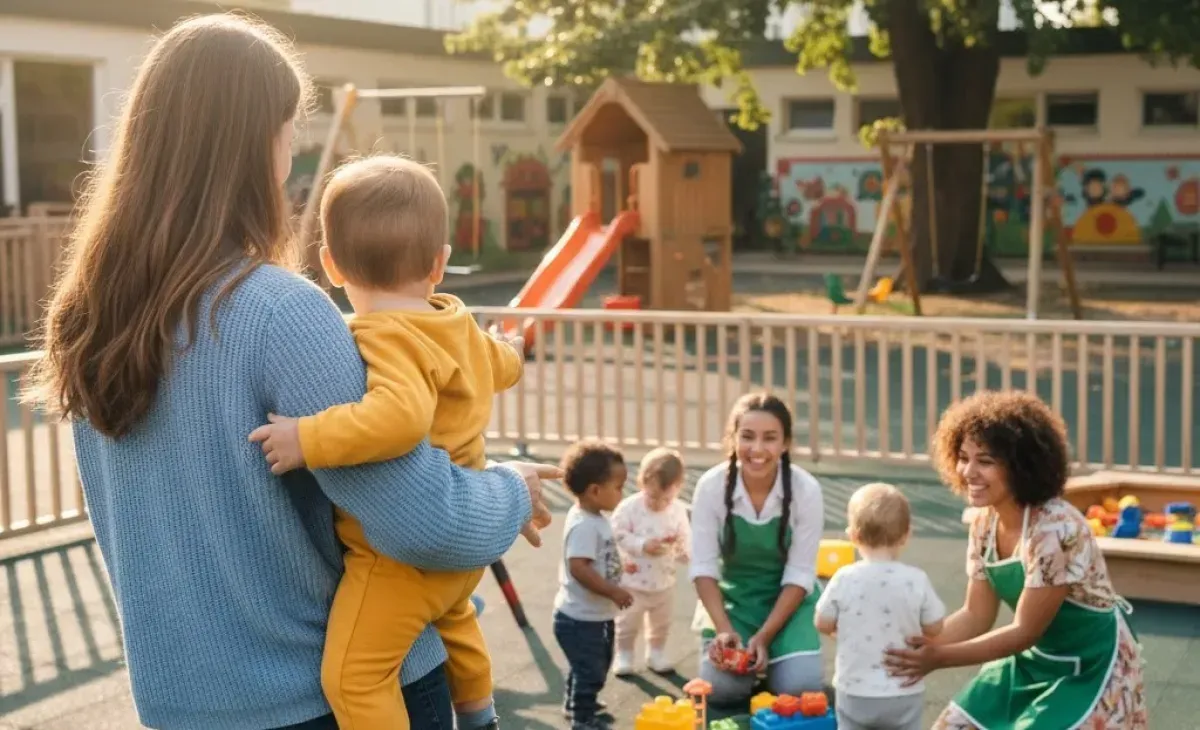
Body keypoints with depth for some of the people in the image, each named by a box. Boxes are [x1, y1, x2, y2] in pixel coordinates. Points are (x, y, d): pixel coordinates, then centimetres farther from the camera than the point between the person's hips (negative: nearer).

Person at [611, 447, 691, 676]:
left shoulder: (678, 510, -8)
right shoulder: (628, 507, -19)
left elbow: (684, 538, 2)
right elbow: (618, 536, -18)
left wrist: (685, 552, -18)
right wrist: (642, 546, -27)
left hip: (664, 582, 3)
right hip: (632, 582, -3)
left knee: (661, 624, 19)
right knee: (627, 623, 10)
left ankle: (656, 654, 37)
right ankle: (623, 656, 27)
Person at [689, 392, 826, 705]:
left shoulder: (806, 490, -20)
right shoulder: (712, 486, -18)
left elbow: (799, 574, -15)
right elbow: (703, 567, -12)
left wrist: (764, 636, -21)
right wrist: (724, 630, -22)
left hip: (788, 599, 0)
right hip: (731, 597, 1)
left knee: (800, 687, -19)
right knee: (721, 688, -18)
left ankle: (770, 660, 17)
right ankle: (751, 659, 17)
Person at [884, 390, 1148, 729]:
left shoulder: (1055, 529, -30)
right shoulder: (984, 522, -6)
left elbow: (1026, 631, -25)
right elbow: (976, 616, 0)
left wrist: (939, 657, -28)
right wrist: (914, 646, -14)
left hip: (1090, 667, -8)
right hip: (1034, 660, 8)